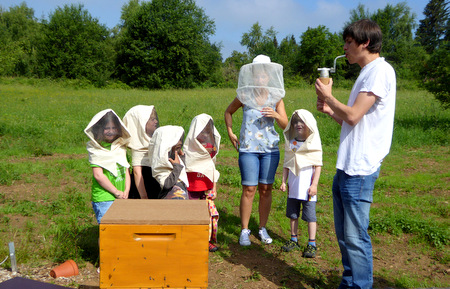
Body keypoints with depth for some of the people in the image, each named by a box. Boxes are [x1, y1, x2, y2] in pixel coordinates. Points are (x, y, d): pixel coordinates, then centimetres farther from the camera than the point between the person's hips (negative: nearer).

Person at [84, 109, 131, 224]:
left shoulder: (121, 146, 13)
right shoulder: (96, 149, -5)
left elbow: (126, 171, 12)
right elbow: (98, 175, -12)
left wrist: (126, 191, -2)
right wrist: (117, 192, -9)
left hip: (120, 199, 6)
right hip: (103, 199, -6)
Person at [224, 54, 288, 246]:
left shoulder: (276, 97, 3)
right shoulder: (245, 96, 1)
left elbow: (285, 125, 1)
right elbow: (228, 112, 18)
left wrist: (276, 115, -19)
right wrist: (230, 132, 7)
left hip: (270, 149, 2)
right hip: (248, 148, -1)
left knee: (266, 189, 6)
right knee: (249, 189, -3)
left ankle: (263, 229, 20)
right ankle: (244, 230, 10)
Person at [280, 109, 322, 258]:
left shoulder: (313, 143, -5)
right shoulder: (290, 143, 8)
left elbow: (318, 165, -6)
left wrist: (314, 185, -11)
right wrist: (283, 181, 8)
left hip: (307, 186, -5)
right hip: (293, 186, 5)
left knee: (310, 215, 0)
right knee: (293, 214, 13)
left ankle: (312, 244, 9)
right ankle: (293, 239, 27)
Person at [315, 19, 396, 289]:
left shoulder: (380, 70, -10)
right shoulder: (368, 72, 21)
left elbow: (354, 116, -18)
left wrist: (328, 96, -3)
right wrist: (329, 109, 10)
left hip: (360, 168, -10)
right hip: (346, 166, 10)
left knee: (355, 236, -4)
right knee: (344, 234, 17)